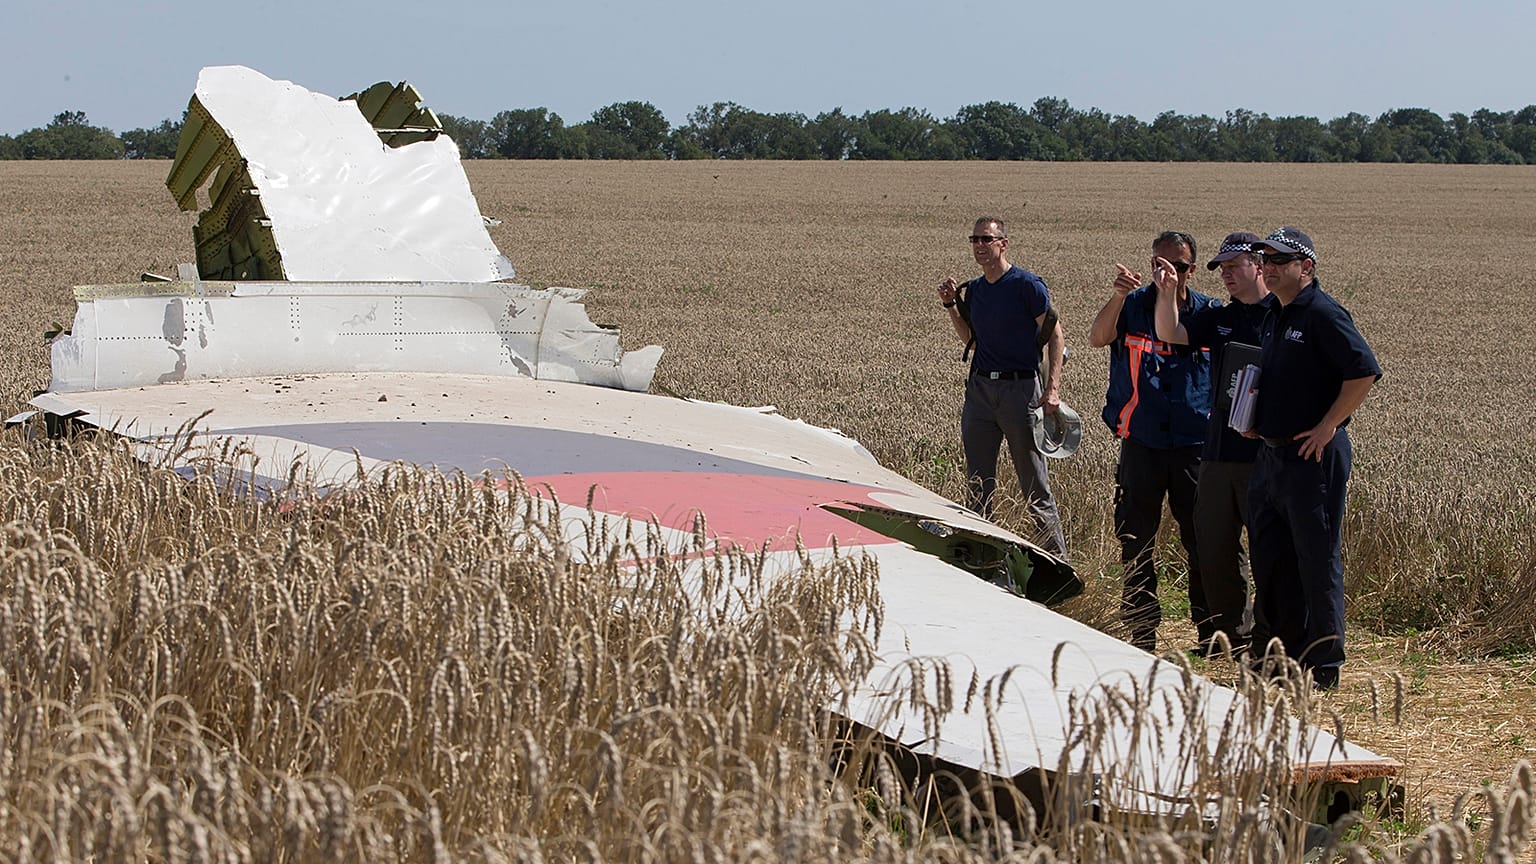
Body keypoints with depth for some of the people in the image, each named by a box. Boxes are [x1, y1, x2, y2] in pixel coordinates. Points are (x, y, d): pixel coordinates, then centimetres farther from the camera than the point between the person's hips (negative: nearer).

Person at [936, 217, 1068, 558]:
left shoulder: (1028, 285, -8)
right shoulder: (973, 289, 12)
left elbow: (1055, 335, -7)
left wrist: (1052, 388, -15)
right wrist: (951, 305, 7)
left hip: (1020, 387, -7)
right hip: (980, 387, 7)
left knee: (1035, 484, -4)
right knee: (978, 482, 8)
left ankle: (1057, 559, 1)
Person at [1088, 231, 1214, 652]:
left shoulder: (1209, 312, 5)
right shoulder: (1133, 305, 2)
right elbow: (1097, 338, -15)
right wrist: (1119, 296, -34)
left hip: (1195, 446, 0)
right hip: (1141, 444, 0)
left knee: (1202, 541, 0)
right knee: (1136, 541, 4)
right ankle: (1141, 631, 13)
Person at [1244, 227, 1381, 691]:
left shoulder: (1323, 314, -14)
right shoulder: (1272, 312, 14)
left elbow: (1365, 372, -20)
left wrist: (1328, 426, -17)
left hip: (1313, 456, -9)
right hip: (1270, 454, 9)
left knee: (1318, 558, -4)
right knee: (1270, 557, 13)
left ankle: (1324, 665, 2)